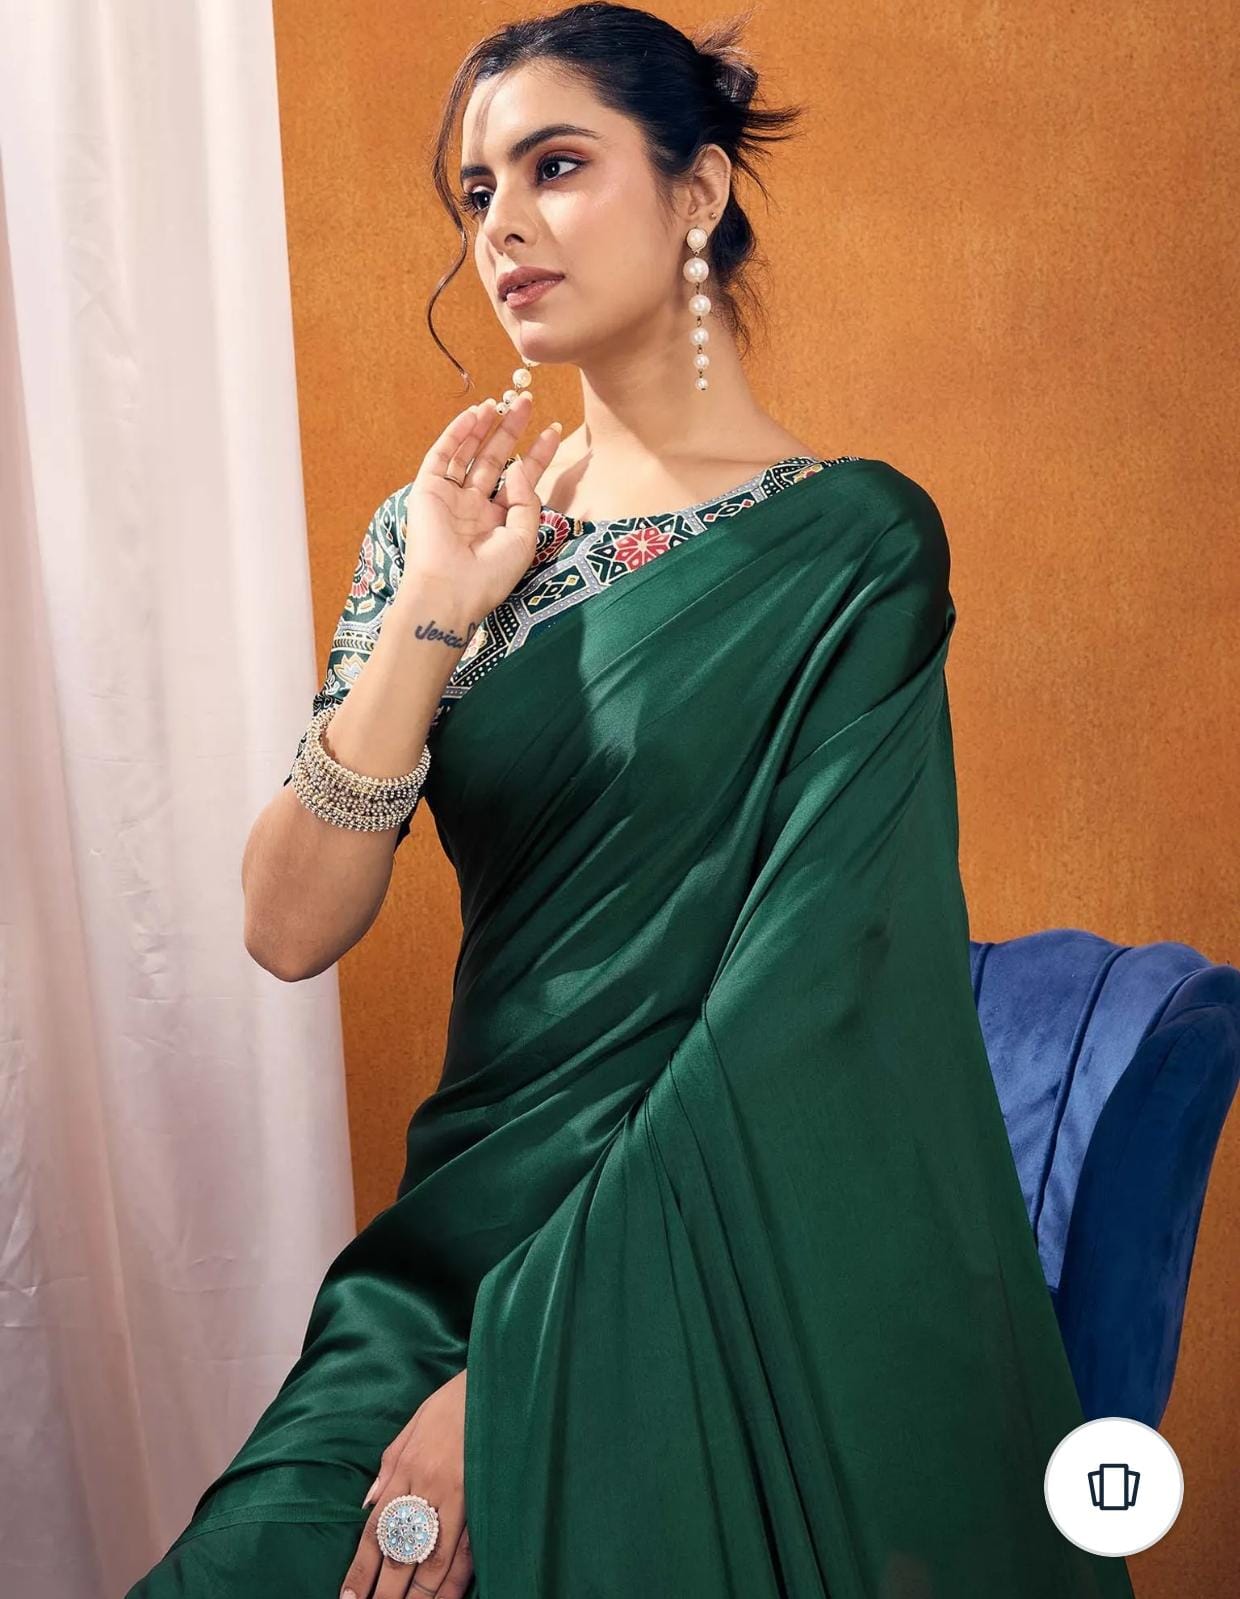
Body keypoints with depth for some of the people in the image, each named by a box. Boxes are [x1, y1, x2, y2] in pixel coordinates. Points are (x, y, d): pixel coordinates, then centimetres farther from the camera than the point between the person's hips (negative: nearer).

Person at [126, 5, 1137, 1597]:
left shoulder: (848, 538, -5)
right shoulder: (443, 531, 7)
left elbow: (801, 986, -14)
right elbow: (290, 931, 0)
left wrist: (522, 1365, -17)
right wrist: (425, 626, -12)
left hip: (729, 1275, -3)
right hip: (466, 1234, 3)